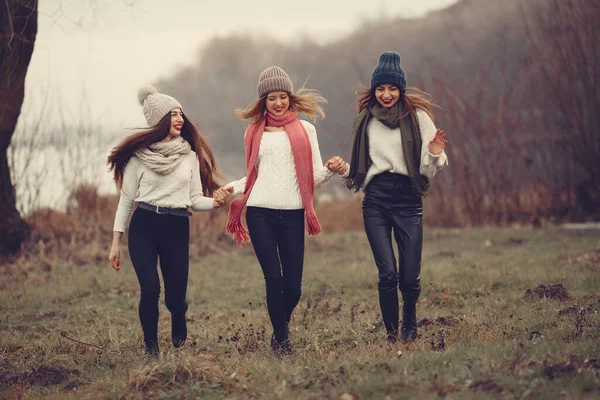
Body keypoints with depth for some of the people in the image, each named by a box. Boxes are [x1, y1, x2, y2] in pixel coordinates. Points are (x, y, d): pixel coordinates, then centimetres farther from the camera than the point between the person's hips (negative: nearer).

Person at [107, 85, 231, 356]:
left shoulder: (190, 155, 9)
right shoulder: (140, 155, 1)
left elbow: (195, 199, 9)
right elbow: (126, 199, 5)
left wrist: (215, 202, -14)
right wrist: (116, 242, 3)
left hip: (177, 230, 2)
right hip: (143, 227, -2)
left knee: (176, 297, 1)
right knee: (150, 288, -19)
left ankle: (180, 345, 29)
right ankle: (151, 349, -1)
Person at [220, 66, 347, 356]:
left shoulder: (305, 130, 10)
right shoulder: (254, 133, 14)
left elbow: (315, 178, 6)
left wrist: (331, 170, -14)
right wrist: (234, 188, 5)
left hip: (292, 215, 0)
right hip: (260, 213, 0)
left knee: (293, 286, -3)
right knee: (274, 278, -10)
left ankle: (280, 329, 25)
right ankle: (281, 340, 4)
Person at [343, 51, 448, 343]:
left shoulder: (417, 116, 1)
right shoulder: (365, 120, 10)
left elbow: (429, 170, -1)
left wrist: (434, 155, -21)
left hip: (408, 198, -1)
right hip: (375, 200, 1)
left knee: (410, 276, -3)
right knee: (388, 273, -11)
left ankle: (410, 326, 26)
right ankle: (391, 335, 4)